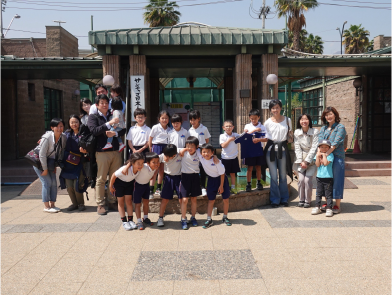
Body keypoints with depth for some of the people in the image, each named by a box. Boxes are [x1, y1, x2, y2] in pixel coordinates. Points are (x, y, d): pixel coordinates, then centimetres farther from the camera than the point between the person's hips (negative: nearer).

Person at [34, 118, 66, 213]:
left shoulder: (63, 138, -10)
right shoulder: (47, 138, -27)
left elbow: (62, 152, 2)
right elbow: (42, 155, -24)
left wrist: (55, 166, 3)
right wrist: (45, 169, -18)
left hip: (50, 163, 6)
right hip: (39, 162, -6)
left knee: (54, 183, 2)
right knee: (47, 182, -11)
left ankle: (52, 204, 12)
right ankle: (46, 206, -2)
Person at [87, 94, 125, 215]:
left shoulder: (113, 116, 16)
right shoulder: (93, 117, 5)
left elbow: (123, 129, 10)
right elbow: (94, 130, -13)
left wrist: (115, 133, -9)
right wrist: (109, 123, -20)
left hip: (115, 151, 4)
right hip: (102, 152, -4)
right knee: (101, 179, -1)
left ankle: (112, 202, 16)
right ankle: (100, 204, 7)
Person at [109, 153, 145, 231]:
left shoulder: (140, 169, -29)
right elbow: (114, 175, -25)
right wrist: (111, 186, -13)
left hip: (130, 183, 3)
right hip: (119, 182, -3)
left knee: (129, 201, 3)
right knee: (121, 202, 5)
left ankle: (130, 220, 12)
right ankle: (124, 222, 11)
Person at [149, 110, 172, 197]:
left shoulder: (169, 130, 7)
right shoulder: (155, 127, -2)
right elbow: (150, 139, 2)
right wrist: (151, 149, 0)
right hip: (157, 148, -4)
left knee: (162, 170, 10)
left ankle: (158, 189, 21)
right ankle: (150, 190, -3)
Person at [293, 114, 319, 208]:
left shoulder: (315, 132, -9)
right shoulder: (297, 132, 0)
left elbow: (314, 148, -12)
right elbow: (297, 148, 0)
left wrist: (307, 161, -15)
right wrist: (301, 161, -8)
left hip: (312, 160, -2)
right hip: (301, 160, 2)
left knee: (307, 179, -12)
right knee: (301, 179, -8)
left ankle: (307, 200, 2)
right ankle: (301, 199, 7)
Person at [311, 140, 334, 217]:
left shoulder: (330, 154, -5)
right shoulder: (317, 154, 8)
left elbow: (326, 163, -19)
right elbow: (317, 164, -3)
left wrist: (324, 155, -12)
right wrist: (318, 156, -10)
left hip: (328, 177, -4)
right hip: (319, 177, 4)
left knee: (328, 194, -1)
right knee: (318, 193, 12)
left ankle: (329, 208, 3)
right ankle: (317, 207, 21)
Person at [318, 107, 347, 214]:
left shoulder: (340, 127, -2)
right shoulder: (323, 129, 15)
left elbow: (335, 143, -13)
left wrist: (326, 154, -21)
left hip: (337, 157, -5)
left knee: (336, 180, -2)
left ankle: (337, 205, 5)